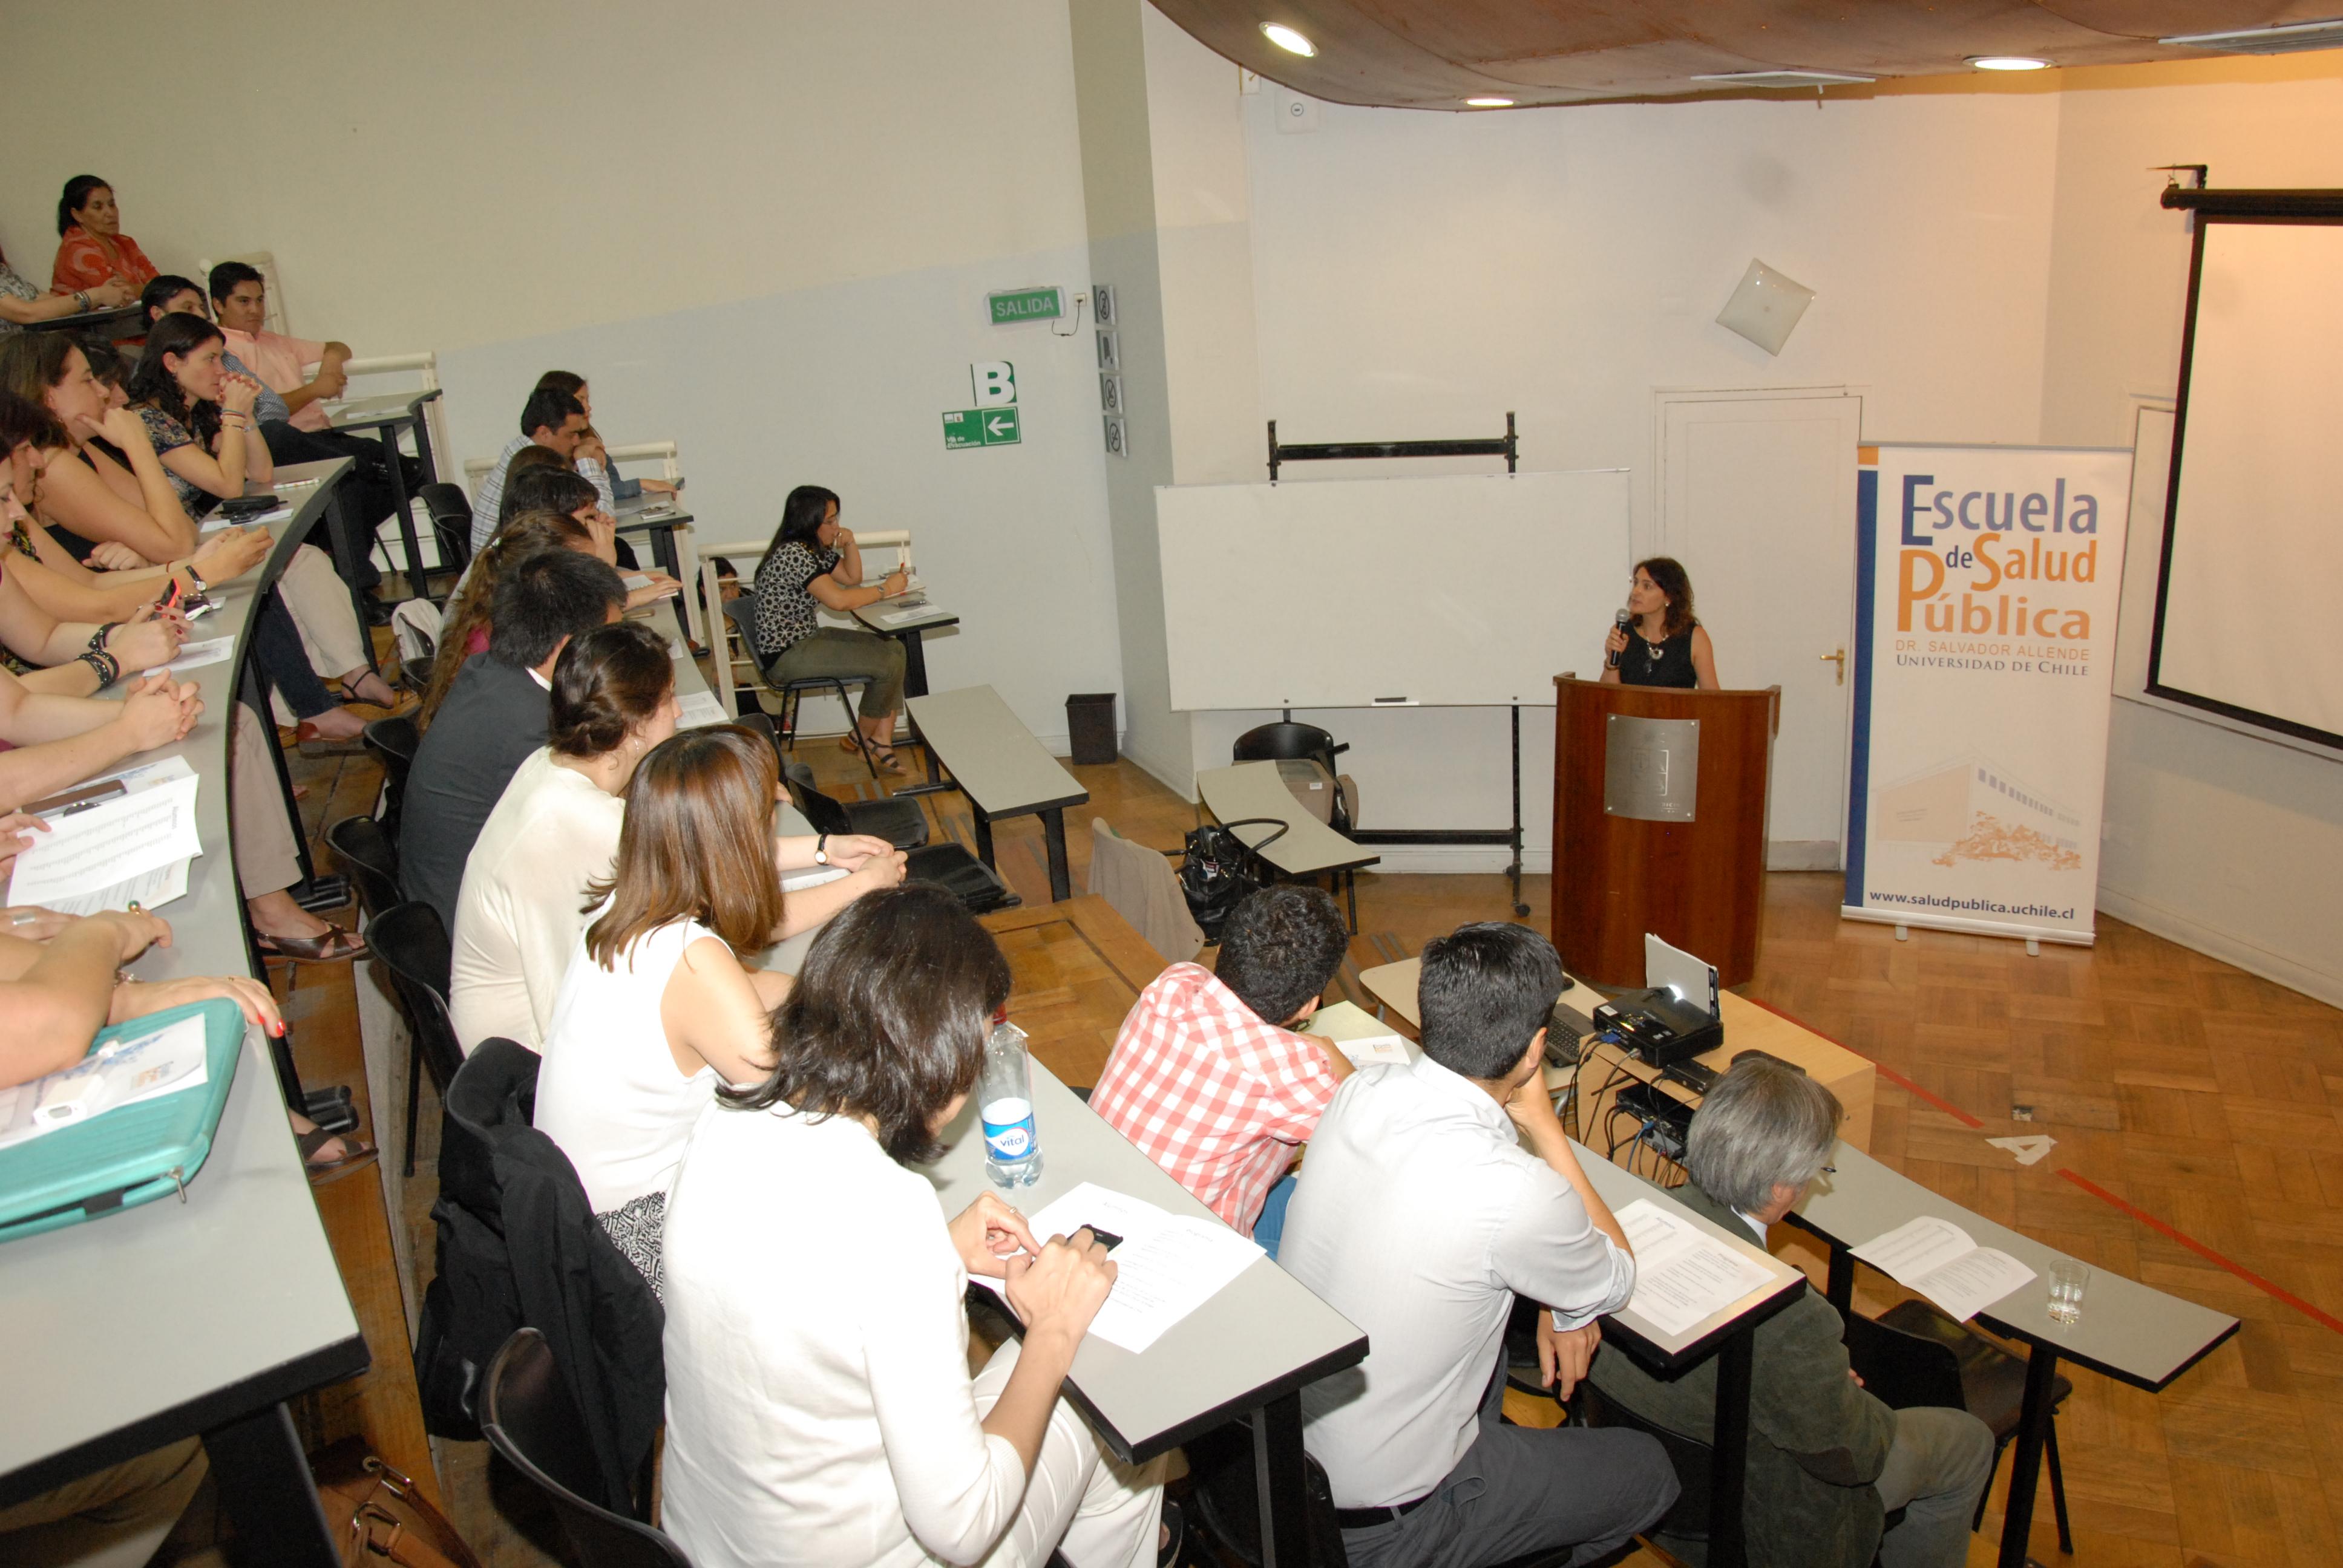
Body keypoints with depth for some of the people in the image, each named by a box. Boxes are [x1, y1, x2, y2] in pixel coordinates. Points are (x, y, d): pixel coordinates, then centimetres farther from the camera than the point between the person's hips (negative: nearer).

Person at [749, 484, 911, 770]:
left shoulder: (816, 549, 10)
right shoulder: (794, 553, -21)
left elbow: (852, 577, 21)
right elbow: (838, 600, -27)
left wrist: (849, 543, 2)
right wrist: (885, 590, -15)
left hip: (808, 639, 11)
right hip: (786, 657, -11)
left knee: (894, 649, 2)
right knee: (888, 664, -16)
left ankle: (882, 743, -1)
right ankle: (862, 738, 7)